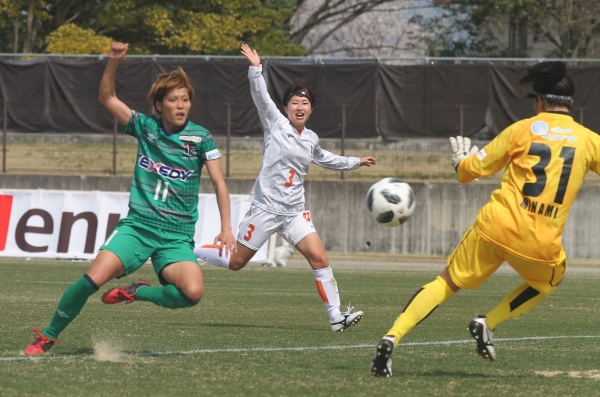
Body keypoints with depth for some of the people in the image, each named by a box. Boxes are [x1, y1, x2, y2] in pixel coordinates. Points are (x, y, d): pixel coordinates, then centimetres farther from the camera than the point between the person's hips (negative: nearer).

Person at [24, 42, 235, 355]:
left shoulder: (200, 138, -2)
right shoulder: (145, 127, 4)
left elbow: (219, 183, -1)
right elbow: (107, 98, 4)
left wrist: (226, 228, -10)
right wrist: (114, 61, -11)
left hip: (177, 236, -1)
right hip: (137, 225, 1)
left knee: (192, 292, -27)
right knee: (93, 278, -20)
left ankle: (136, 292, 2)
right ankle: (48, 336, 0)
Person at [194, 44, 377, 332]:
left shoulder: (311, 139, 12)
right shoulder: (275, 124, -4)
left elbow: (325, 159, 34)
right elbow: (261, 97, -19)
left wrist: (355, 163, 37)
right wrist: (255, 69, -33)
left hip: (295, 213, 5)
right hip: (265, 208, -5)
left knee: (320, 259, -9)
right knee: (235, 262, 2)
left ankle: (335, 316, -6)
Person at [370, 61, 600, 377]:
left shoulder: (522, 130, 4)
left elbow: (472, 169, 9)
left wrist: (460, 159, 31)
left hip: (494, 228, 0)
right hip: (541, 245, 0)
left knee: (447, 282, 14)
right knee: (550, 280, 33)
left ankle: (392, 338, -4)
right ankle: (489, 324, 14)